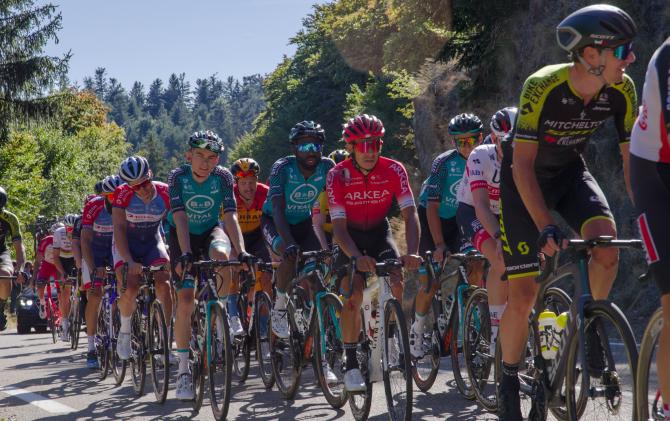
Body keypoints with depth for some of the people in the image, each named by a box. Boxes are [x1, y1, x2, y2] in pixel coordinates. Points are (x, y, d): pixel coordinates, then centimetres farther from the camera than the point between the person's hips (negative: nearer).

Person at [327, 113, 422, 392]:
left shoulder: (393, 170, -19)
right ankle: (351, 364, -14)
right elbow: (338, 225, -27)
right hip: (351, 236, -1)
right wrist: (357, 257, -44)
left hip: (379, 233, 2)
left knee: (396, 281, -23)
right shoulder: (337, 176, -22)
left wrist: (412, 253, -40)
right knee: (353, 294, -20)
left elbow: (410, 214, -24)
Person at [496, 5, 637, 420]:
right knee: (524, 294, -7)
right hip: (525, 178, -3)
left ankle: (593, 323, -1)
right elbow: (522, 163, -30)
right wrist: (546, 226, -40)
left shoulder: (621, 91, -19)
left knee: (607, 244, -28)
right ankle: (509, 382, 12)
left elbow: (633, 158, -11)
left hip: (569, 172, 3)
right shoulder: (543, 87, -32)